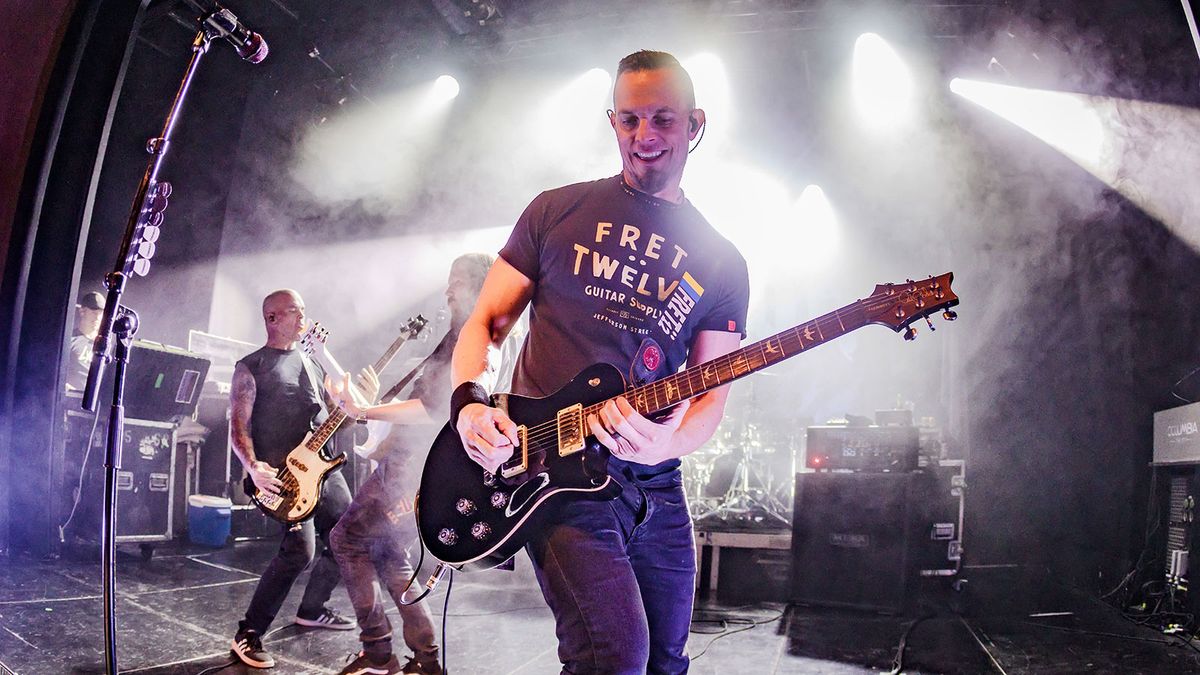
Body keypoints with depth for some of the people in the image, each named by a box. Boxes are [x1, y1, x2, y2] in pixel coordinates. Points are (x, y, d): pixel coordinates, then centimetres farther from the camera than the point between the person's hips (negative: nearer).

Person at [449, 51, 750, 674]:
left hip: (654, 483, 4)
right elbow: (484, 323, 6)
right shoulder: (558, 211, 5)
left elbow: (711, 395, 3)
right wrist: (469, 403, -14)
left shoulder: (721, 265, 8)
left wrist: (666, 444, -19)